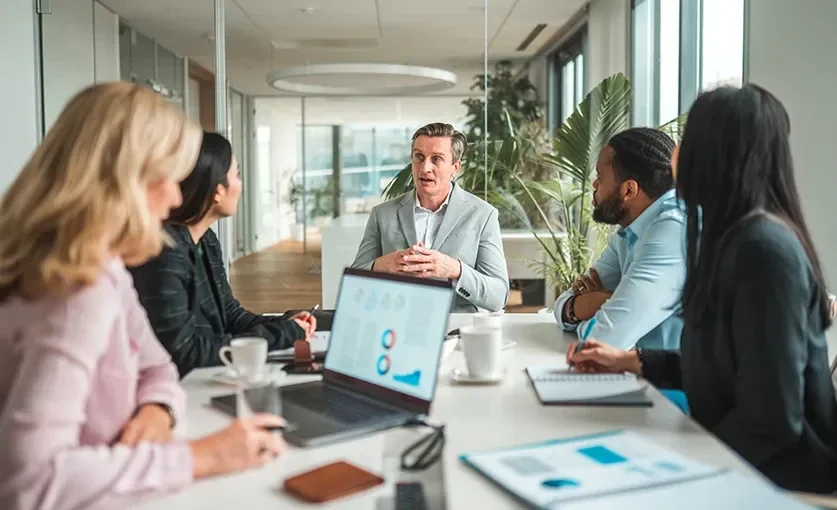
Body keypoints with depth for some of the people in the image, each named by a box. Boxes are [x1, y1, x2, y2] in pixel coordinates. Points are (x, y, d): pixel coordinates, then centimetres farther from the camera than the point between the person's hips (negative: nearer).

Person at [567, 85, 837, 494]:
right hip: (736, 463, 8)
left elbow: (771, 420, -25)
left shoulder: (763, 249, -22)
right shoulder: (738, 239, 6)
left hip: (779, 480, -8)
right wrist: (632, 362, 13)